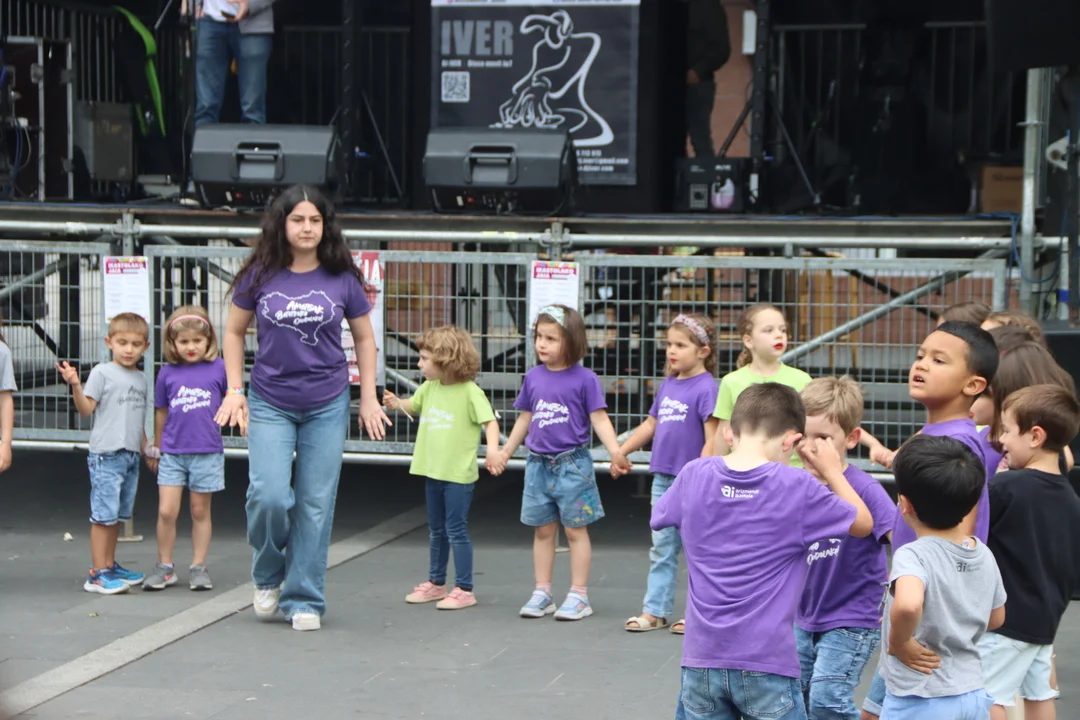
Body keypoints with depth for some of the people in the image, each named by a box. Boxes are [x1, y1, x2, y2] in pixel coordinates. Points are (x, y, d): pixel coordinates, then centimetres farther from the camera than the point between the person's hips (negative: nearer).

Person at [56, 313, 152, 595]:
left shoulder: (141, 379, 15)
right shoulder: (102, 373, -4)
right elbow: (86, 409, -10)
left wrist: (147, 450, 24)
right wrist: (75, 385, -24)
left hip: (131, 455, 7)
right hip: (106, 454, -7)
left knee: (118, 515, 13)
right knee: (104, 514, -7)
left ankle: (110, 565, 22)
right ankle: (97, 574, -6)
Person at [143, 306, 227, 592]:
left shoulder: (218, 368, -2)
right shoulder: (167, 373, 2)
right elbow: (161, 413, 12)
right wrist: (156, 448, 18)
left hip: (207, 453, -1)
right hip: (173, 453, 1)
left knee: (200, 511, 9)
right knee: (166, 511, -4)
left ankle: (198, 566, 18)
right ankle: (164, 566, 9)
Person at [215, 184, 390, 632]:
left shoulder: (342, 279, -2)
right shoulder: (260, 276, -2)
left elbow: (364, 338, 10)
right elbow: (234, 331, 10)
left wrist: (369, 398, 7)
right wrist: (235, 389, 4)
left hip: (327, 405, 1)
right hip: (270, 404, 0)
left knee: (316, 503, 1)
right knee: (270, 496, -12)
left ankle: (304, 600, 12)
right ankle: (268, 577, 16)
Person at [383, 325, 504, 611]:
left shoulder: (470, 392, -13)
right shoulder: (429, 388, 7)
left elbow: (490, 421, -15)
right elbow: (413, 405, 24)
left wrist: (492, 448, -32)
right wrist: (396, 403, 3)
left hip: (459, 473, -7)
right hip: (433, 470, 7)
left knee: (456, 531, -4)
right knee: (436, 531, 18)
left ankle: (464, 589, 3)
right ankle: (436, 583, 30)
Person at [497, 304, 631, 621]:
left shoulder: (584, 379, -7)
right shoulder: (533, 377, 7)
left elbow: (599, 419, -9)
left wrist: (615, 451, -22)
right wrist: (506, 451, 20)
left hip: (572, 463, -4)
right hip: (538, 464, 5)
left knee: (575, 530, 3)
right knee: (542, 531, 11)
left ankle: (579, 595, 8)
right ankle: (542, 594, 19)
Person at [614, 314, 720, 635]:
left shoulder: (705, 387, -12)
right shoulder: (668, 384, 10)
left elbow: (712, 437, -16)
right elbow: (651, 424, 20)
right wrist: (621, 451, 19)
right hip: (663, 478, 7)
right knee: (662, 547, 10)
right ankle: (655, 609, 15)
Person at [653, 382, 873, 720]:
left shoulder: (693, 475, -2)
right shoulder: (797, 487, -10)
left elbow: (660, 517, 20)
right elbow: (863, 524, 4)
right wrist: (832, 471, 17)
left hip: (702, 658, 3)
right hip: (767, 664, -3)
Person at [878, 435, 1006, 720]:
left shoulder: (913, 556, -21)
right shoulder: (984, 555, 1)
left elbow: (908, 604, -42)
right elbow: (996, 619, 14)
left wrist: (899, 641, -24)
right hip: (974, 696, 7)